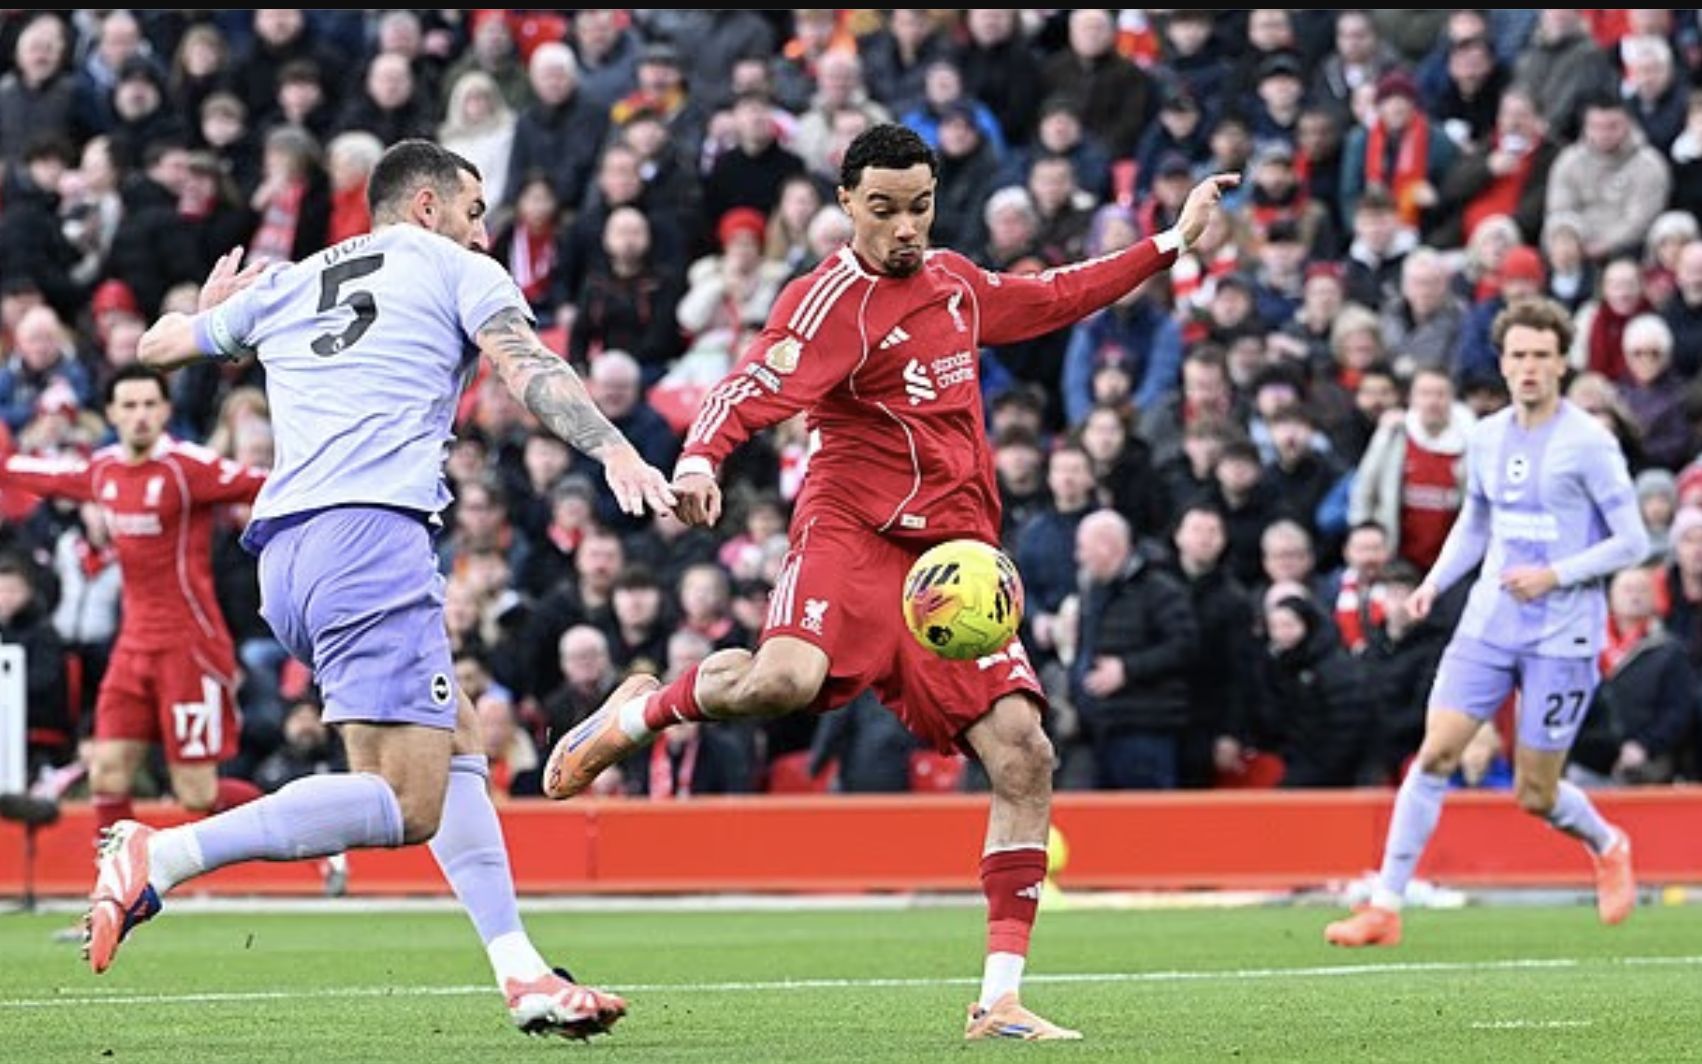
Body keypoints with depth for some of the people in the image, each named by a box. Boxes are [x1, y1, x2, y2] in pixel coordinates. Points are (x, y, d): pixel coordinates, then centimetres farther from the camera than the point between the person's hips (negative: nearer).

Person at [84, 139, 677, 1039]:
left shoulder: (285, 284, 25)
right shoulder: (459, 272, 12)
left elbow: (156, 345, 36)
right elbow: (531, 372, -5)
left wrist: (213, 307, 57)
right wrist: (615, 452, -17)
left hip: (284, 551, 8)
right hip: (370, 534, -8)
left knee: (457, 745, 17)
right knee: (405, 805, -13)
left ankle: (522, 974, 9)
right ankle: (158, 857, -22)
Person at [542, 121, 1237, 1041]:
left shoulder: (954, 280, 17)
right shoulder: (833, 301, -7)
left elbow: (1053, 299, 36)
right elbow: (752, 388, -22)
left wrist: (1171, 242, 37)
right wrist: (698, 459, -42)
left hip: (956, 554, 6)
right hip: (852, 531, -6)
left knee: (1023, 755, -8)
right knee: (784, 680, -35)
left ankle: (999, 999, -4)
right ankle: (636, 712, -1)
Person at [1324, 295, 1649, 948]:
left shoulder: (1589, 442, -10)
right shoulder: (1486, 436, 7)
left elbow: (1632, 543, -9)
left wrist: (1555, 575, -19)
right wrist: (1435, 581, 7)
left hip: (1563, 636, -4)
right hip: (1488, 624, 4)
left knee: (1534, 795, 1)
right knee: (1435, 753, -10)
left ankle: (1607, 847, 35)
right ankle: (1385, 907, -7)